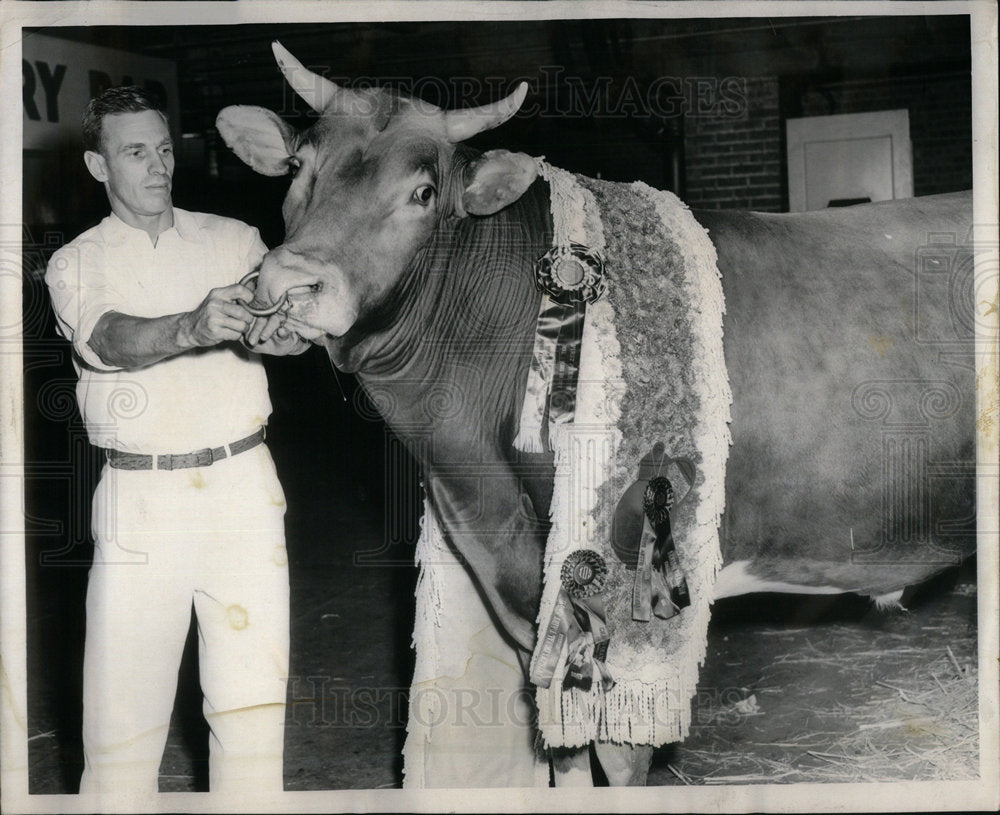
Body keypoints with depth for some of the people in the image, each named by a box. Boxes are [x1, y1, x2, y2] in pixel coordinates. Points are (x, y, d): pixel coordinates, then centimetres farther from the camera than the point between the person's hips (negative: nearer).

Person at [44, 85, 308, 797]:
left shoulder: (234, 240, 11)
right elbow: (110, 340, -14)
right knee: (121, 704, 0)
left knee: (252, 698, 1)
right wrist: (194, 326, -34)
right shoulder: (75, 265, 7)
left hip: (242, 492, 1)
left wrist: (279, 330, -29)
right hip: (138, 501, -1)